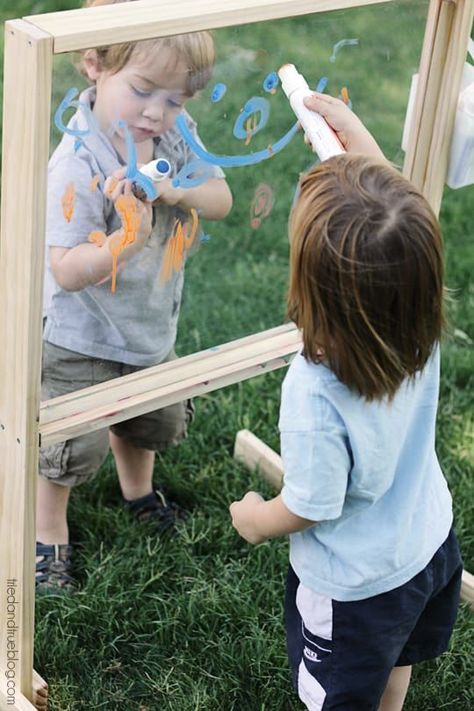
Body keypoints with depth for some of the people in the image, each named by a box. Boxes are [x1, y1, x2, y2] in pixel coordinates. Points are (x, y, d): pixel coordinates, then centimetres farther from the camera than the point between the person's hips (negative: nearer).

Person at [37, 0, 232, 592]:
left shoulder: (175, 134, -11)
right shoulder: (76, 165, -31)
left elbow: (221, 199, -9)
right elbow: (66, 271, -32)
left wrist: (179, 189, -30)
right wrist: (126, 239, -48)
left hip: (151, 325, 7)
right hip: (81, 340, -7)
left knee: (157, 418, 26)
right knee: (75, 444, 6)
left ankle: (137, 491, 58)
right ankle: (49, 532, 35)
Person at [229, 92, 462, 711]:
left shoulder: (315, 397, -42)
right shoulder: (422, 327, -25)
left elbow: (311, 506, -25)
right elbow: (395, 217, -5)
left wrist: (258, 519, -3)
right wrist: (352, 128, 1)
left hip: (353, 585, -6)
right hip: (429, 543, 6)